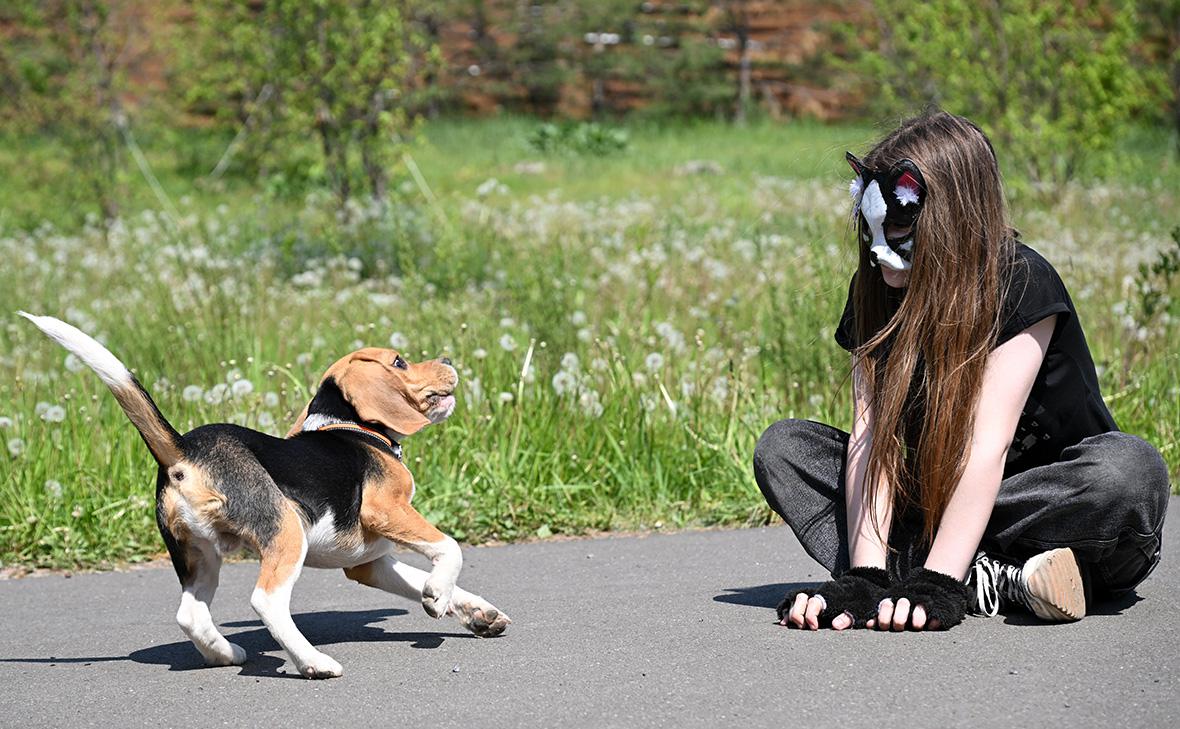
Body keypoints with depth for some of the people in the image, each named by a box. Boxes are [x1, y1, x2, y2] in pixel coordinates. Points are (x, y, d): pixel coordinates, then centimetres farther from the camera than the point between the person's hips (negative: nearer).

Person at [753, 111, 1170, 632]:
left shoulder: (1023, 283, -20)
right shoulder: (875, 293, -4)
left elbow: (988, 444, -29)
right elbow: (871, 433, -15)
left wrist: (934, 586, -37)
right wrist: (864, 578, -29)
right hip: (938, 500, 5)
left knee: (1130, 470, -36)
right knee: (781, 448, -13)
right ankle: (989, 583, -29)